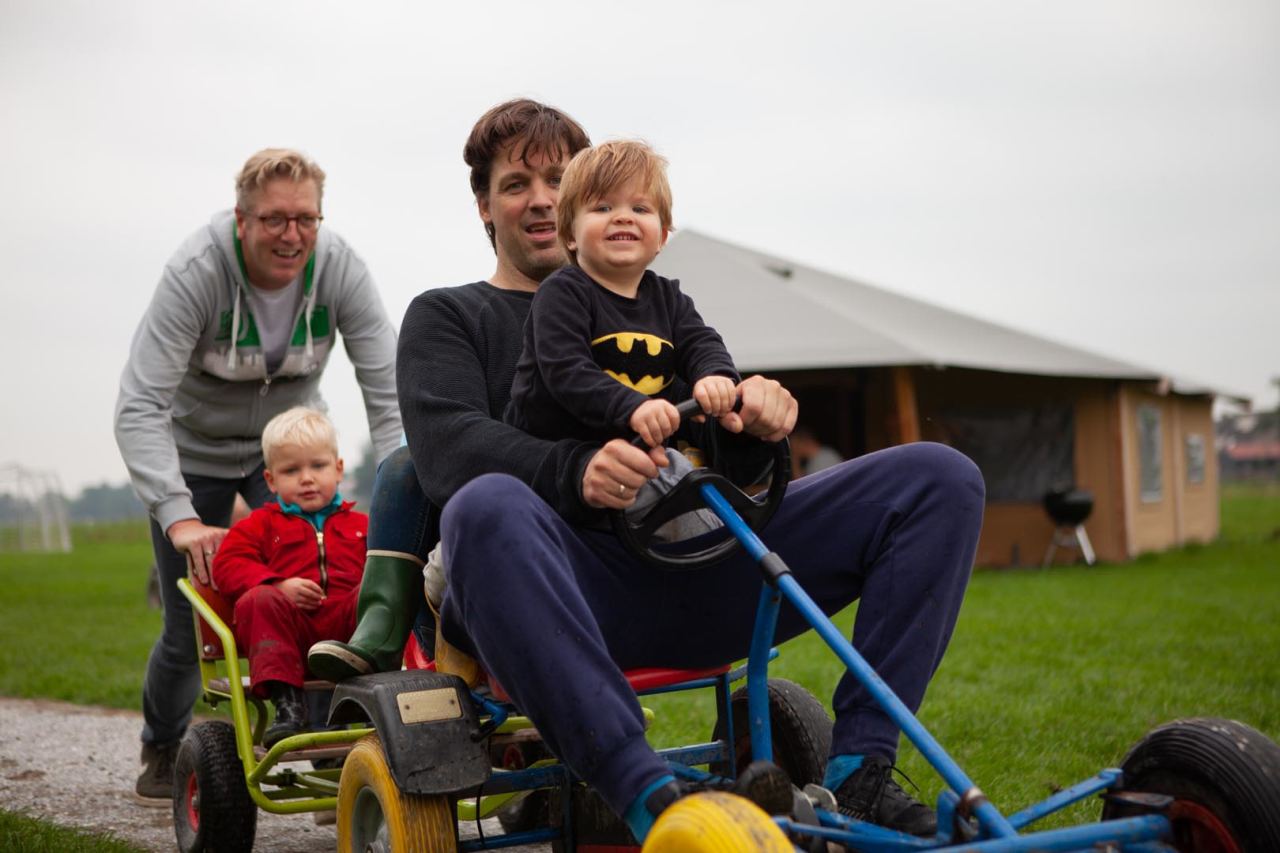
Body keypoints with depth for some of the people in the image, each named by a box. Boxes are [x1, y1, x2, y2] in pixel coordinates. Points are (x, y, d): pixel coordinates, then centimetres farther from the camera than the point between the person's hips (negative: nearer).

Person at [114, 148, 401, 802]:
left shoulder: (339, 269, -23)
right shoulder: (195, 273, -30)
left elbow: (389, 391, -23)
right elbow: (139, 406, -35)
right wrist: (179, 516, -46)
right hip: (194, 449, -2)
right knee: (191, 626, 1)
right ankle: (161, 748, 29)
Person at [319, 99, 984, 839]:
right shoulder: (447, 318, 19)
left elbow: (731, 459, 17)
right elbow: (447, 447, -3)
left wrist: (755, 412, -10)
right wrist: (575, 473, -24)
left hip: (690, 564, 4)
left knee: (940, 477, -9)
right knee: (487, 507, -40)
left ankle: (859, 768, -19)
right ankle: (649, 799, -43)